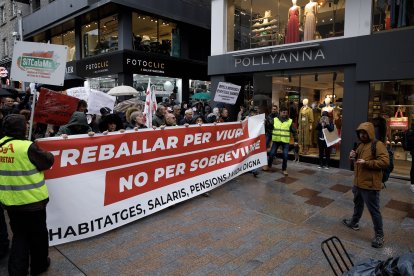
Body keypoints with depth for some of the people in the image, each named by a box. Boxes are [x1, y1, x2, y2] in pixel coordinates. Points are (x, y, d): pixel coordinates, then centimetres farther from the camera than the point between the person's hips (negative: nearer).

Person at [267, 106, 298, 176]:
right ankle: (269, 165, 28)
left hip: (285, 141, 0)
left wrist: (296, 140, 1)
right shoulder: (274, 120, 0)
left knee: (285, 156, -1)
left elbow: (294, 131, 3)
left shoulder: (290, 121, 0)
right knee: (271, 154, 5)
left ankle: (284, 169, 15)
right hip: (276, 140, 1)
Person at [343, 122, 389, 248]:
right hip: (358, 182, 9)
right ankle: (354, 222, 43)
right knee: (357, 204, 25)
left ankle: (379, 235, 13)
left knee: (374, 210, 1)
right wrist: (353, 157, 1)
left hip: (370, 185, -9)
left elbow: (385, 162, -24)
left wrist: (366, 163, -28)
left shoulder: (378, 145, -15)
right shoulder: (361, 145, 13)